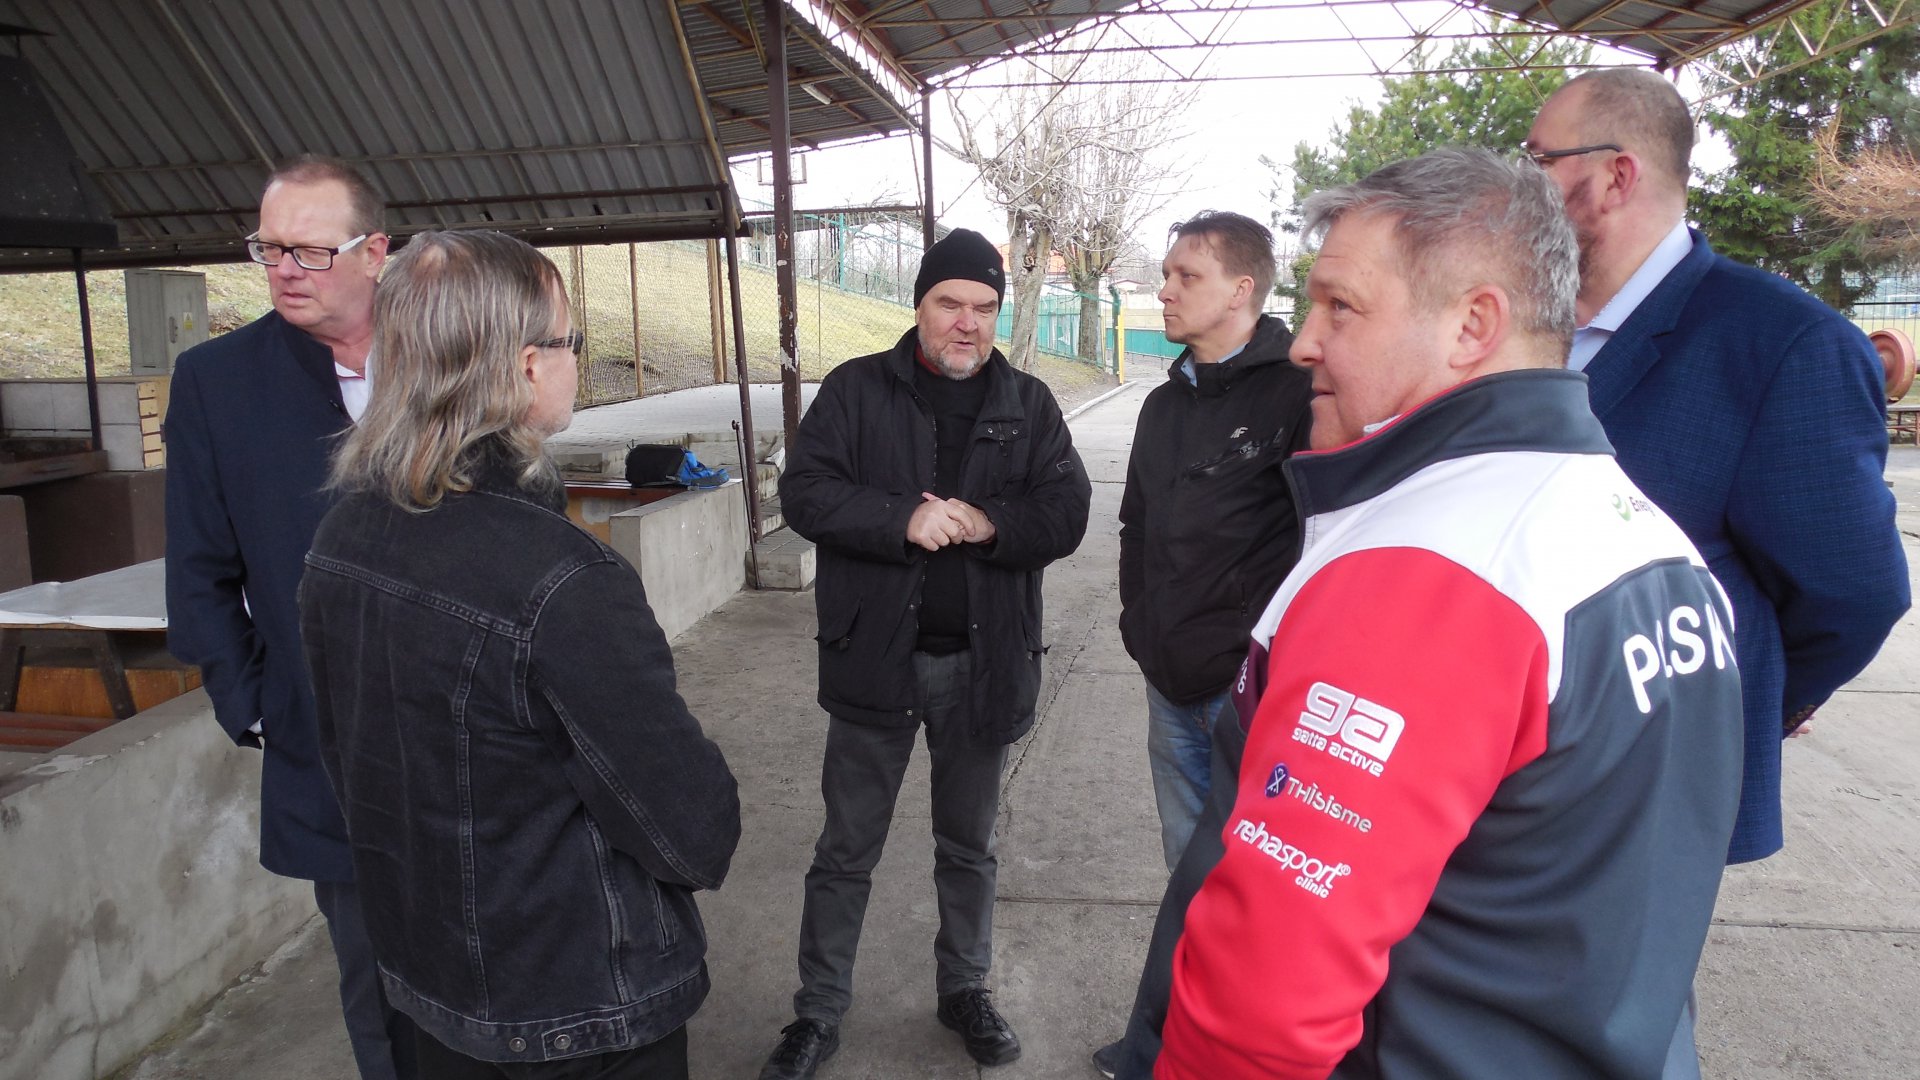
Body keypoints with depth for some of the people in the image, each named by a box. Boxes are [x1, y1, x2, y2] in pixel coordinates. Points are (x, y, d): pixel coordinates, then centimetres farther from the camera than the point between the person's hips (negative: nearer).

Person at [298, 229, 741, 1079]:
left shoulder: (341, 538, -7)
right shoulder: (563, 581, -32)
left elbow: (346, 754, 7)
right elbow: (692, 826, -25)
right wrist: (702, 848, -2)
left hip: (422, 971, 7)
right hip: (581, 1011, -7)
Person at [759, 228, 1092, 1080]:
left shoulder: (1027, 405, 3)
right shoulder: (857, 389, -2)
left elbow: (1066, 514, -5)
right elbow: (805, 492, -12)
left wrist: (987, 524, -23)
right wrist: (904, 520, -25)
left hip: (983, 663, 2)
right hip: (877, 658, -1)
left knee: (969, 846, 20)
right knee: (847, 850, 11)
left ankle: (964, 989, 40)